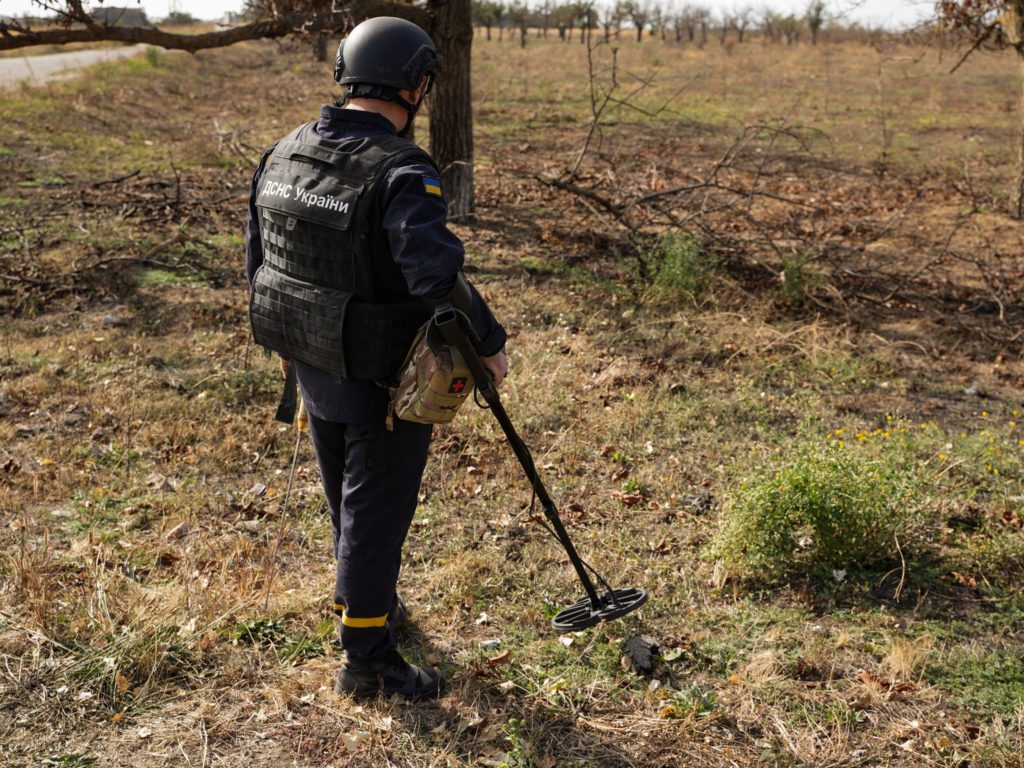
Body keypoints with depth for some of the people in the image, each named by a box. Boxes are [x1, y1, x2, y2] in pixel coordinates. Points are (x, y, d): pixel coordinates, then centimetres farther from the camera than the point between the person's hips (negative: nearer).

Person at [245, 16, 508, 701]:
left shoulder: (283, 154, 1)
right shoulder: (403, 173, -24)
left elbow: (259, 256, 10)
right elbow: (439, 279, -31)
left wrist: (290, 339, 21)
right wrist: (488, 343, -17)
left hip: (313, 365, 7)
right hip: (385, 378, -7)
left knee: (347, 496, 24)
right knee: (377, 509, 6)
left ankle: (367, 598, 46)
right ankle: (366, 657, 20)